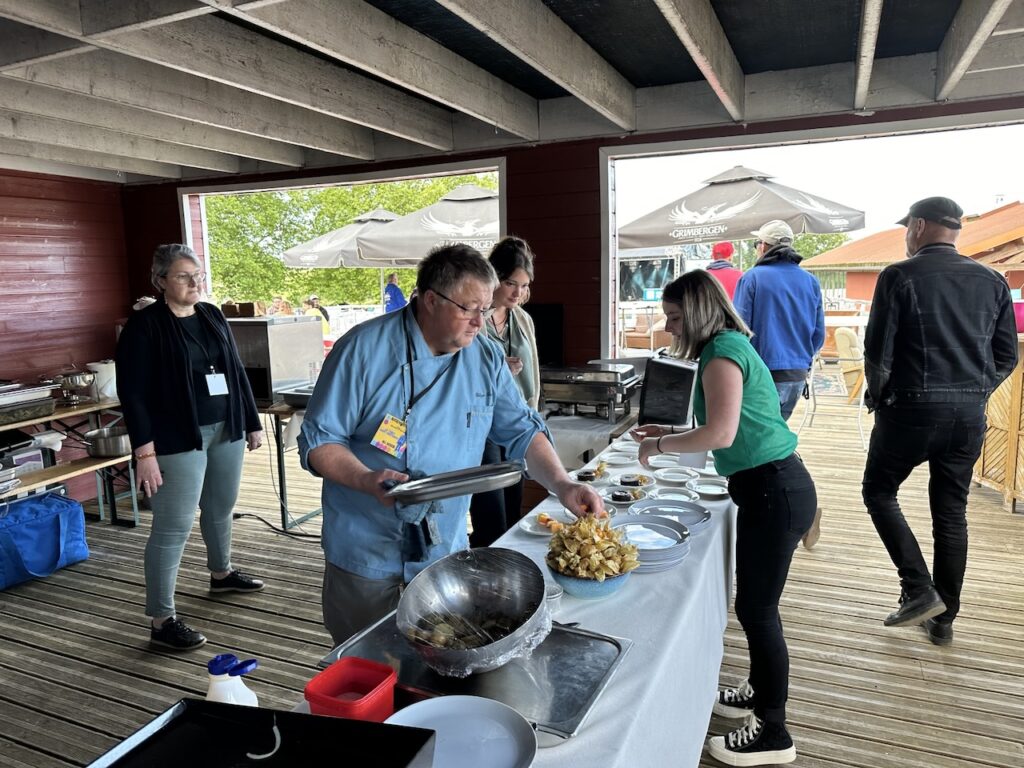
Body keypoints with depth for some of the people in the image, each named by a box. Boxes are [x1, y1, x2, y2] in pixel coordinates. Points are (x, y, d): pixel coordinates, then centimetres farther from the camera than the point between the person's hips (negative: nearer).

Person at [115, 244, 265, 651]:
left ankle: (221, 573, 43)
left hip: (226, 430, 7)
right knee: (173, 526, -4)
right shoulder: (144, 325, -9)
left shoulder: (212, 315, 9)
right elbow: (132, 392, -13)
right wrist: (145, 452, -19)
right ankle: (161, 620, 6)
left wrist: (252, 423, 14)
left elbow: (236, 372, 14)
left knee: (221, 508, 20)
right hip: (179, 440, -6)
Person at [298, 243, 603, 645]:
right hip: (366, 552, -3)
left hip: (447, 550, 4)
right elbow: (317, 442, -13)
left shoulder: (487, 359, -1)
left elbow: (522, 430, 2)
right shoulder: (363, 349, -15)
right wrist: (368, 480, -29)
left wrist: (561, 484, -14)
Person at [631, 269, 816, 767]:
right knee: (754, 602, 21)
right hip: (769, 488, 10)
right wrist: (669, 433, 14)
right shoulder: (728, 347, 15)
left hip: (774, 491, -10)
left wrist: (660, 445, -12)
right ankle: (760, 691, 39)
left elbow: (722, 433, -25)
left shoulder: (723, 352, -15)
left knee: (757, 609, 0)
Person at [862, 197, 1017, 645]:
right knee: (952, 513, 13)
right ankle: (943, 619, 22)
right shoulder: (992, 281, 8)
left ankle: (919, 590, 3)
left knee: (879, 492, 14)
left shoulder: (900, 276, -8)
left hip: (912, 408, -5)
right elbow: (1007, 356, 10)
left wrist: (877, 394, 6)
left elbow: (878, 350, -11)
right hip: (970, 415, 5)